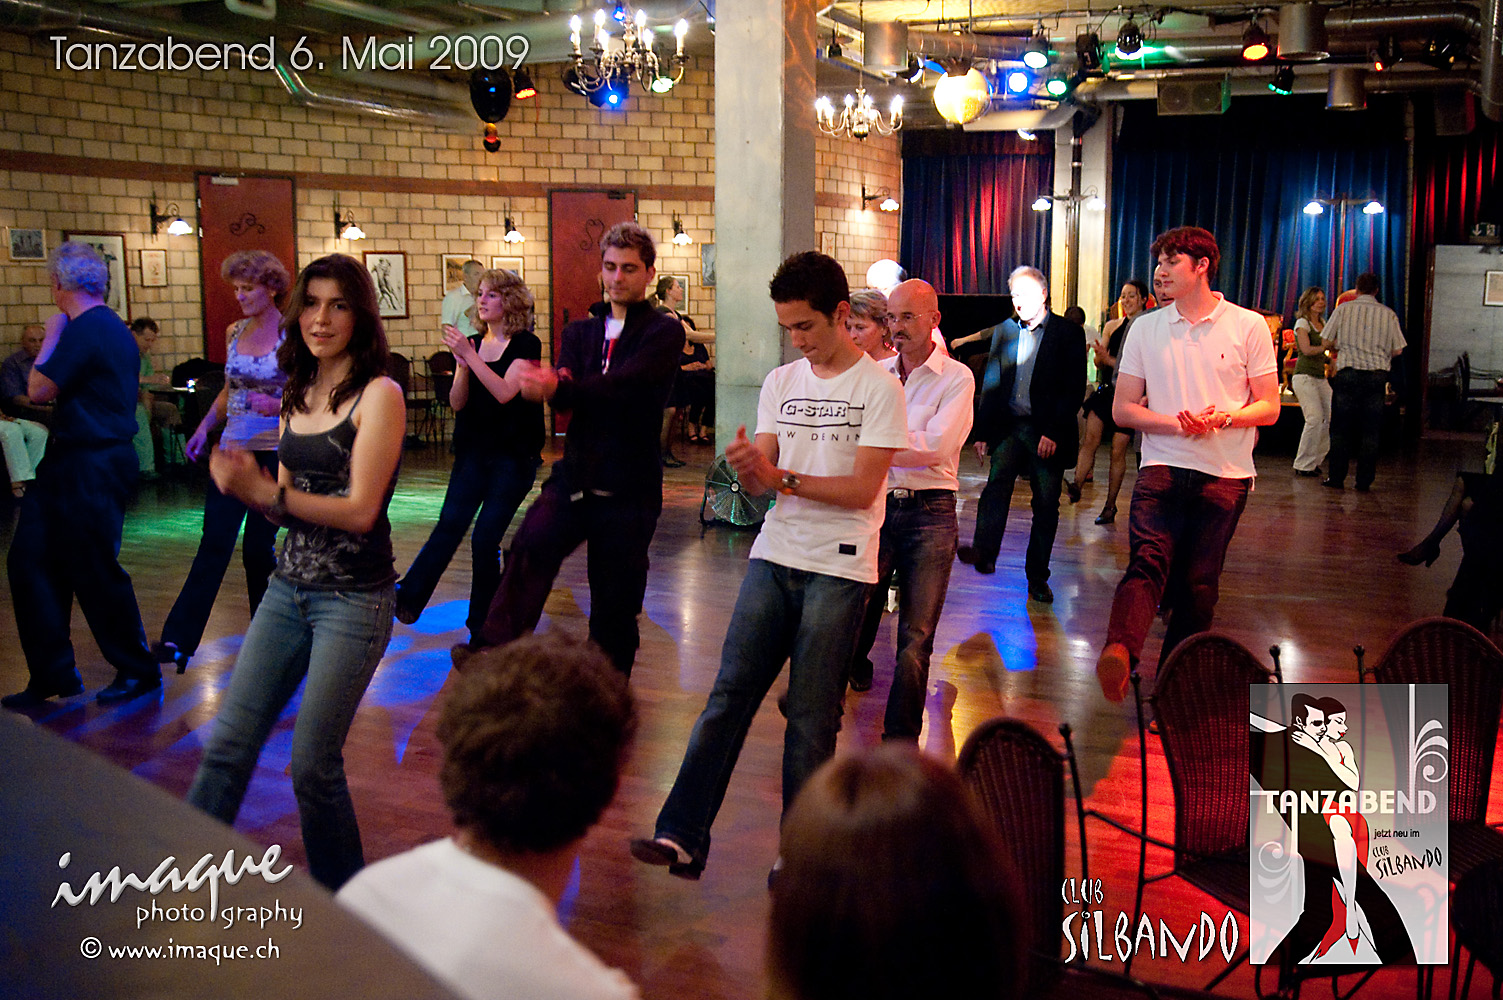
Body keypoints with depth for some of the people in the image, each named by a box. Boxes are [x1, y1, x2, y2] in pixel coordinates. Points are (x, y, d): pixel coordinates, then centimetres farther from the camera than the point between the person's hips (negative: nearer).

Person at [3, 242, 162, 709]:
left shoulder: (85, 331, -17)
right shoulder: (114, 328, 14)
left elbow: (38, 389, -15)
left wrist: (50, 337, -4)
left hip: (91, 467, -10)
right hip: (73, 462, 10)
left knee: (97, 573, 0)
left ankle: (137, 671, 15)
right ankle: (53, 674, 16)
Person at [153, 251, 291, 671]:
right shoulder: (234, 333, 9)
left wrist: (279, 406, -22)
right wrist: (204, 428, 9)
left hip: (275, 453, -4)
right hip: (232, 448, 4)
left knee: (258, 547, 1)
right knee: (214, 543, -3)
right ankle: (178, 639, -6)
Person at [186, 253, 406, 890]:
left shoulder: (378, 395, -10)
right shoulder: (297, 397, 11)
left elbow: (359, 510, -17)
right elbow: (288, 502, 14)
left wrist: (263, 491, -20)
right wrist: (246, 482, -7)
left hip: (355, 598, -6)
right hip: (289, 587, 7)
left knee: (313, 764, -1)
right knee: (228, 743, 5)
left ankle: (344, 905, 20)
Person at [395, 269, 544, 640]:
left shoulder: (526, 345, -6)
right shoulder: (473, 344, 11)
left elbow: (505, 393, -20)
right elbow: (457, 402, 4)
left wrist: (469, 355, -22)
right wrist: (462, 365, -12)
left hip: (514, 456, -5)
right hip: (474, 452, 5)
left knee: (485, 538, -5)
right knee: (450, 523, -9)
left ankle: (482, 625, 8)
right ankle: (408, 599, -13)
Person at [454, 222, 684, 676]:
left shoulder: (664, 332, -1)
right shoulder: (579, 332, 17)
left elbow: (626, 383, -19)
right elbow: (565, 394, 0)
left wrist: (558, 387, -31)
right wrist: (553, 384, -24)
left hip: (628, 490, -3)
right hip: (574, 477, 4)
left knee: (615, 609, 5)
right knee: (529, 548, -24)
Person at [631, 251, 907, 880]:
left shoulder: (879, 387, -4)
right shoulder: (780, 383, 12)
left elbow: (863, 490, -11)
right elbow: (759, 483, 8)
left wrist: (782, 477, -17)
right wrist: (746, 467, -15)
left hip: (838, 568, -4)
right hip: (775, 554, 5)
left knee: (811, 715, -1)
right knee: (729, 693, -1)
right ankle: (682, 837, 1)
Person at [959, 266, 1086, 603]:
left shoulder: (1068, 333, 0)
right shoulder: (1003, 331, 12)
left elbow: (1075, 389, -5)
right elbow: (990, 384, 13)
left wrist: (1053, 432, -13)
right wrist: (983, 432, 8)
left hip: (1049, 433, -3)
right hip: (1008, 427, 3)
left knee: (1046, 505, 2)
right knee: (996, 484, -18)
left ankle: (1037, 577, 10)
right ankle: (984, 553, -25)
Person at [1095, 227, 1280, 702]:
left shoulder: (1248, 326, 4)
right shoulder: (1145, 329, 10)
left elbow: (1269, 407, 4)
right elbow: (1122, 409, 8)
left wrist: (1223, 418, -17)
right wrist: (1177, 424, -10)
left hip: (1225, 474, 0)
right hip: (1162, 466, 0)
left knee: (1199, 583, 2)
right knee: (1148, 560, -23)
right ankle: (1119, 654, -44)